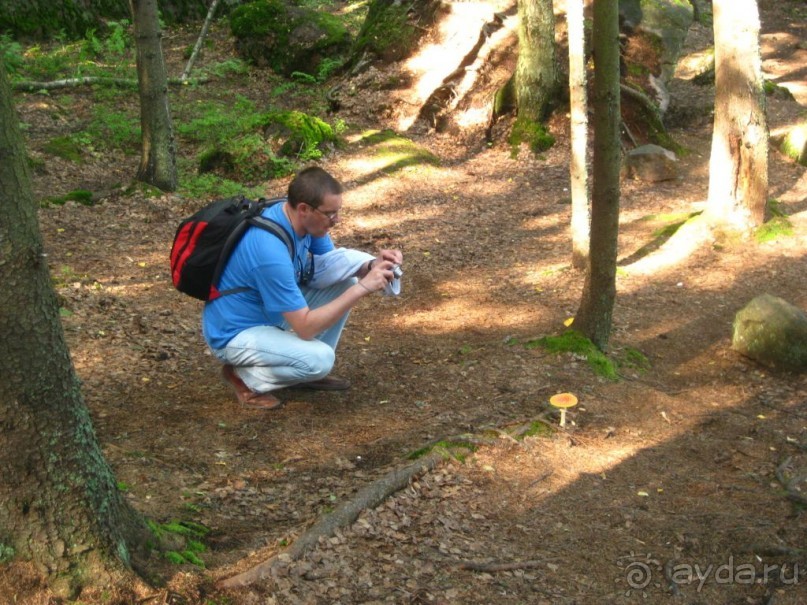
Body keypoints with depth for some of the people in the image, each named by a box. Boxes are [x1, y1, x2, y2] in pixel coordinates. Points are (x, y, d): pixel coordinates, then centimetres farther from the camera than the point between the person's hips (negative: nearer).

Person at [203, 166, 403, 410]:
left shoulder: (299, 218, -10)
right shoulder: (271, 251, -35)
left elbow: (335, 263, 7)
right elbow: (305, 328, -32)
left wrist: (372, 265, -15)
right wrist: (362, 287, -31)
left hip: (272, 311, 8)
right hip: (236, 333, -8)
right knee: (320, 359, -32)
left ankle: (311, 368, 4)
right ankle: (245, 375, -3)